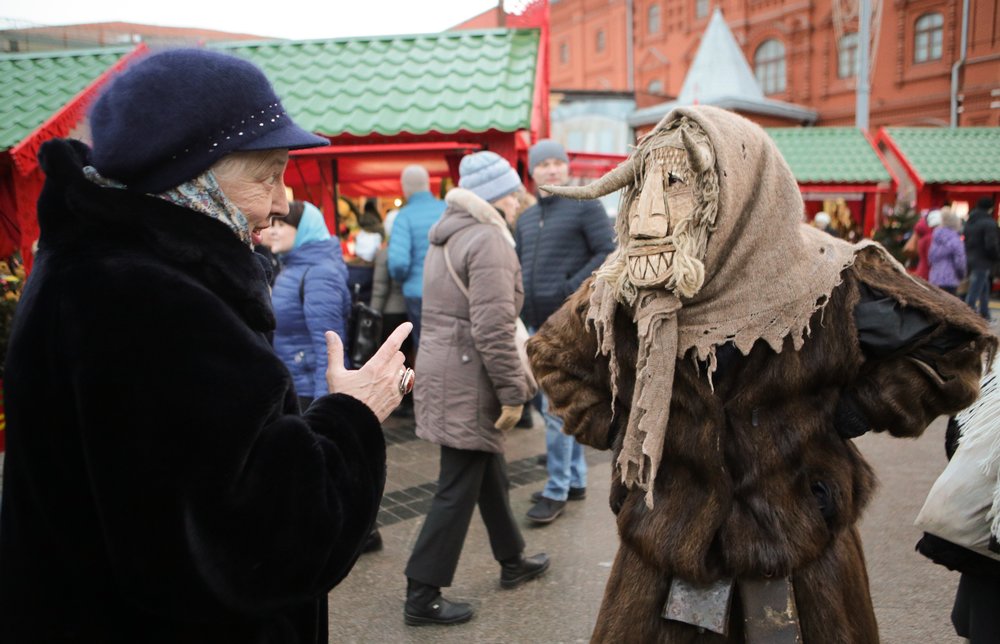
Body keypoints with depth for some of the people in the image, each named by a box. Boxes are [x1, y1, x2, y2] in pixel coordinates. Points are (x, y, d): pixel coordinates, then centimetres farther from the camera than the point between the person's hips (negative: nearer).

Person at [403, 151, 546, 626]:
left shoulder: (448, 233, 14)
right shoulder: (488, 239, -16)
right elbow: (493, 328, -23)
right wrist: (512, 392, -17)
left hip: (441, 367, 10)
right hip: (468, 378, -10)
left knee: (488, 470, 21)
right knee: (458, 488, 0)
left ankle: (512, 561, 38)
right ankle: (422, 596, 9)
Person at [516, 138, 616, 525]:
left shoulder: (585, 206, -4)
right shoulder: (527, 218, 17)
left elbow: (609, 253, -11)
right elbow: (517, 265, 21)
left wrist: (572, 288, -17)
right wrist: (518, 299, 4)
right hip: (537, 324, 8)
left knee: (557, 408, -7)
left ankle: (557, 491, 4)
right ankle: (576, 480, 26)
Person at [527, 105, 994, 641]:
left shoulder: (831, 288, -16)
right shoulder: (621, 292, -10)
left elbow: (954, 344, -4)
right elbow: (554, 355, 9)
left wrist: (851, 412, -10)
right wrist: (613, 430, -1)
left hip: (803, 554, -1)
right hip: (663, 552, 2)